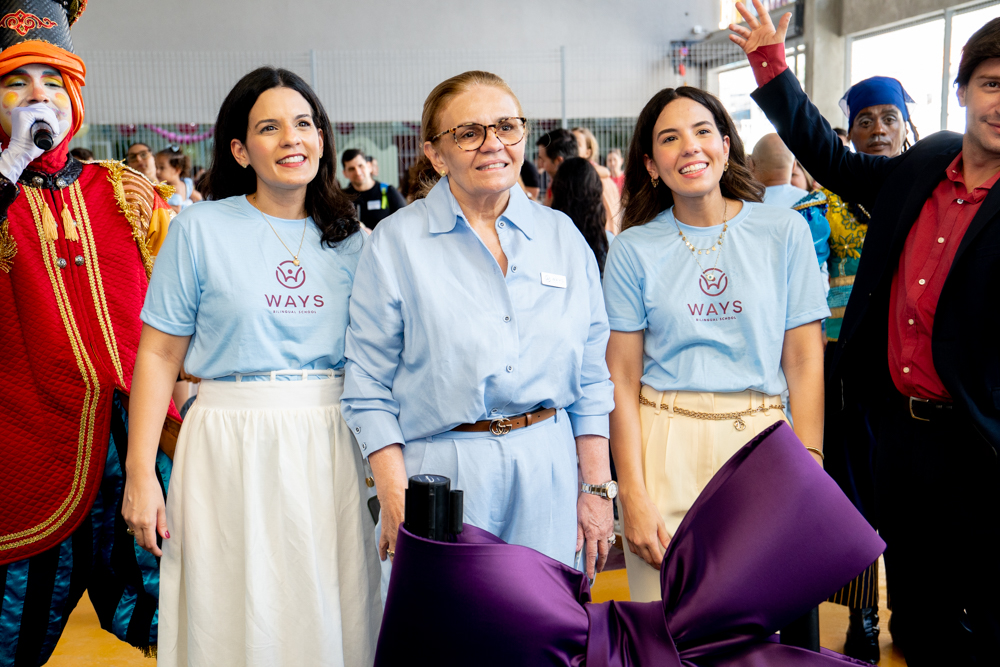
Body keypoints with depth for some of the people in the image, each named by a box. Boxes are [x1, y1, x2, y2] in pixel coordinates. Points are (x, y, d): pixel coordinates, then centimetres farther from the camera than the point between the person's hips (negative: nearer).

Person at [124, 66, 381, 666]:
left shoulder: (352, 239, 7)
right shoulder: (201, 229, -2)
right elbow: (159, 355, -3)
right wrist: (140, 474, -8)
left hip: (333, 448, 3)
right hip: (231, 448, -2)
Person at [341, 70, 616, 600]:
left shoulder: (562, 235, 7)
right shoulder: (396, 243, -2)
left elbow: (591, 375, 10)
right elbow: (369, 386, -4)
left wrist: (596, 487, 6)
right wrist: (395, 499, -10)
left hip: (547, 469, 3)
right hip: (441, 471, -2)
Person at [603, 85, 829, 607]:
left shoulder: (784, 231, 2)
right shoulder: (634, 249, 1)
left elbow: (805, 362, 2)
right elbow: (622, 378, -1)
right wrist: (633, 496, -7)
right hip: (664, 447, 0)